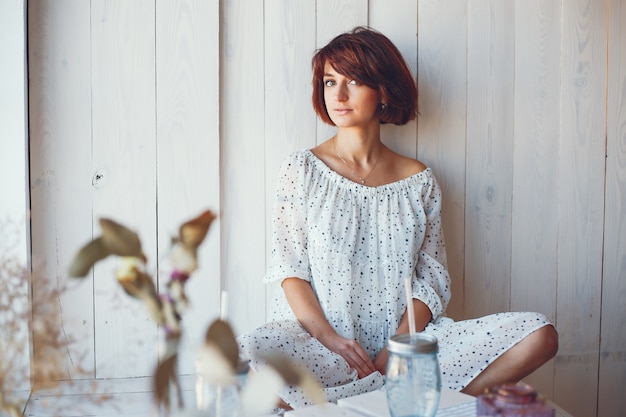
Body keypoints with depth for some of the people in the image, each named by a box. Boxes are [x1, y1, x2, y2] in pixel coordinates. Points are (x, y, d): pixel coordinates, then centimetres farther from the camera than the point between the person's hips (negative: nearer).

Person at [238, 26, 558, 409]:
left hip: (406, 338, 3)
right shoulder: (303, 170, 4)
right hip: (317, 338, -2)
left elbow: (433, 278, 5)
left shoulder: (419, 181, 8)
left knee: (540, 336, -16)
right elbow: (290, 270, -1)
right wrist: (328, 337, -17)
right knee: (249, 353, -36)